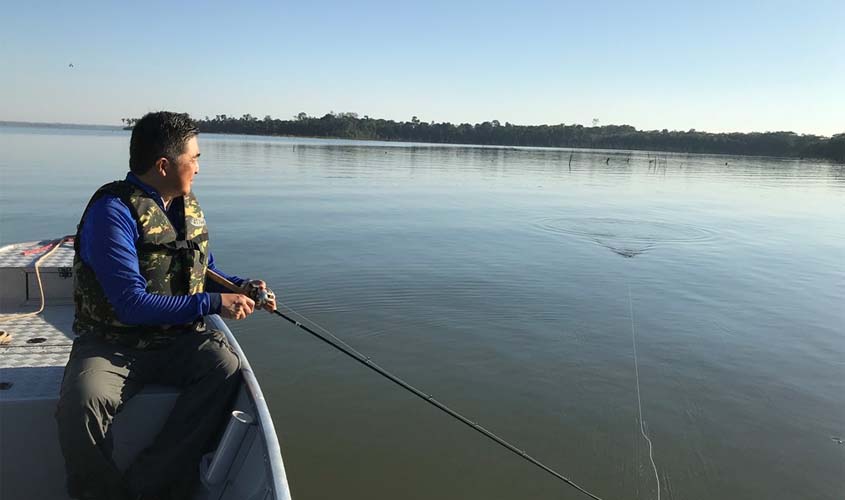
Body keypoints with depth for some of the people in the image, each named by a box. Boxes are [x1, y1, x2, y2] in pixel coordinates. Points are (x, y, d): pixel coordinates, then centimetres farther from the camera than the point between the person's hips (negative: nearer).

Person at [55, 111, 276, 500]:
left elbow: (204, 271, 20)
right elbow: (132, 305, -24)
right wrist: (214, 303, -22)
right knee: (82, 402, -34)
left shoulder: (187, 205, 7)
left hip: (175, 339, 6)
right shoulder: (113, 211, -17)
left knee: (225, 366, -24)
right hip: (112, 343, -5)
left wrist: (240, 287, -1)